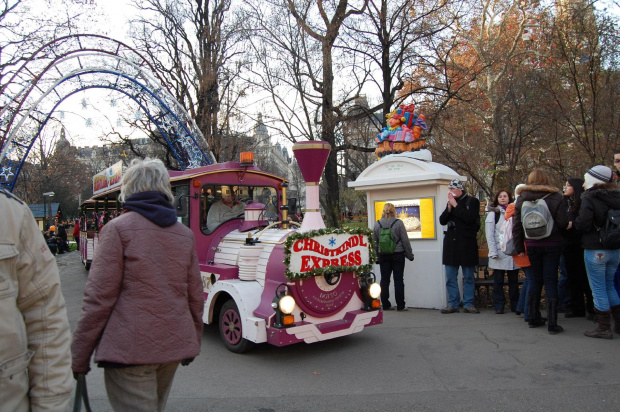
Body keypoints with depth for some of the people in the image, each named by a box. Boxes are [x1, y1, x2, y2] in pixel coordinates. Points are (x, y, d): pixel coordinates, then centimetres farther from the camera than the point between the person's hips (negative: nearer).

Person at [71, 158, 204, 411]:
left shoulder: (118, 228, -6)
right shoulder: (185, 235, 7)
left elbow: (100, 297, -10)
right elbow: (195, 297, 10)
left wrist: (79, 357, -2)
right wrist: (192, 344, 21)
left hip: (130, 349, -5)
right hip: (173, 345, 6)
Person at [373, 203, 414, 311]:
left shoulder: (377, 224, 1)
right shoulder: (399, 223, -9)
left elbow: (375, 242, 5)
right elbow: (405, 240, -6)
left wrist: (376, 256, 14)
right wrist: (410, 255, 4)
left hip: (383, 255, 3)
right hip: (398, 255, -3)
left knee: (384, 280, 9)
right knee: (398, 280, 3)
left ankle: (386, 305, 13)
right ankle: (400, 306, 6)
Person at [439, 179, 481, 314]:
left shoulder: (472, 201, -1)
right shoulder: (450, 202, 13)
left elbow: (469, 218, -17)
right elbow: (442, 221, 7)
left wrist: (455, 205, -12)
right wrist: (449, 207, -6)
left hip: (466, 243, -4)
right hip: (451, 243, 5)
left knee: (468, 277, 4)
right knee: (450, 277, 4)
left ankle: (468, 304, 11)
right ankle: (453, 304, 11)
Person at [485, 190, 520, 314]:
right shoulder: (493, 213, 3)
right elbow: (489, 234, -3)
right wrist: (493, 251, -11)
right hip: (499, 252, -3)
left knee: (514, 280, 8)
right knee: (498, 280, 1)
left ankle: (515, 305, 17)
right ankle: (499, 306, 8)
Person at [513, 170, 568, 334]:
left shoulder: (521, 199, 1)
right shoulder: (556, 197, -6)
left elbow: (516, 225, 0)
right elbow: (563, 222, -10)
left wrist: (519, 247, 5)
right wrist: (555, 231, 12)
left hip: (532, 245, 2)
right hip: (552, 244, -2)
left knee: (535, 279, 14)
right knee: (551, 281, 1)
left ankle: (534, 318, 20)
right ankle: (552, 323, 2)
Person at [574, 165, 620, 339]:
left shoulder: (589, 198, -13)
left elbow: (583, 224, -20)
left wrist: (575, 222, -1)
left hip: (595, 250, -7)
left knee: (598, 289, 2)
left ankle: (604, 328, 9)